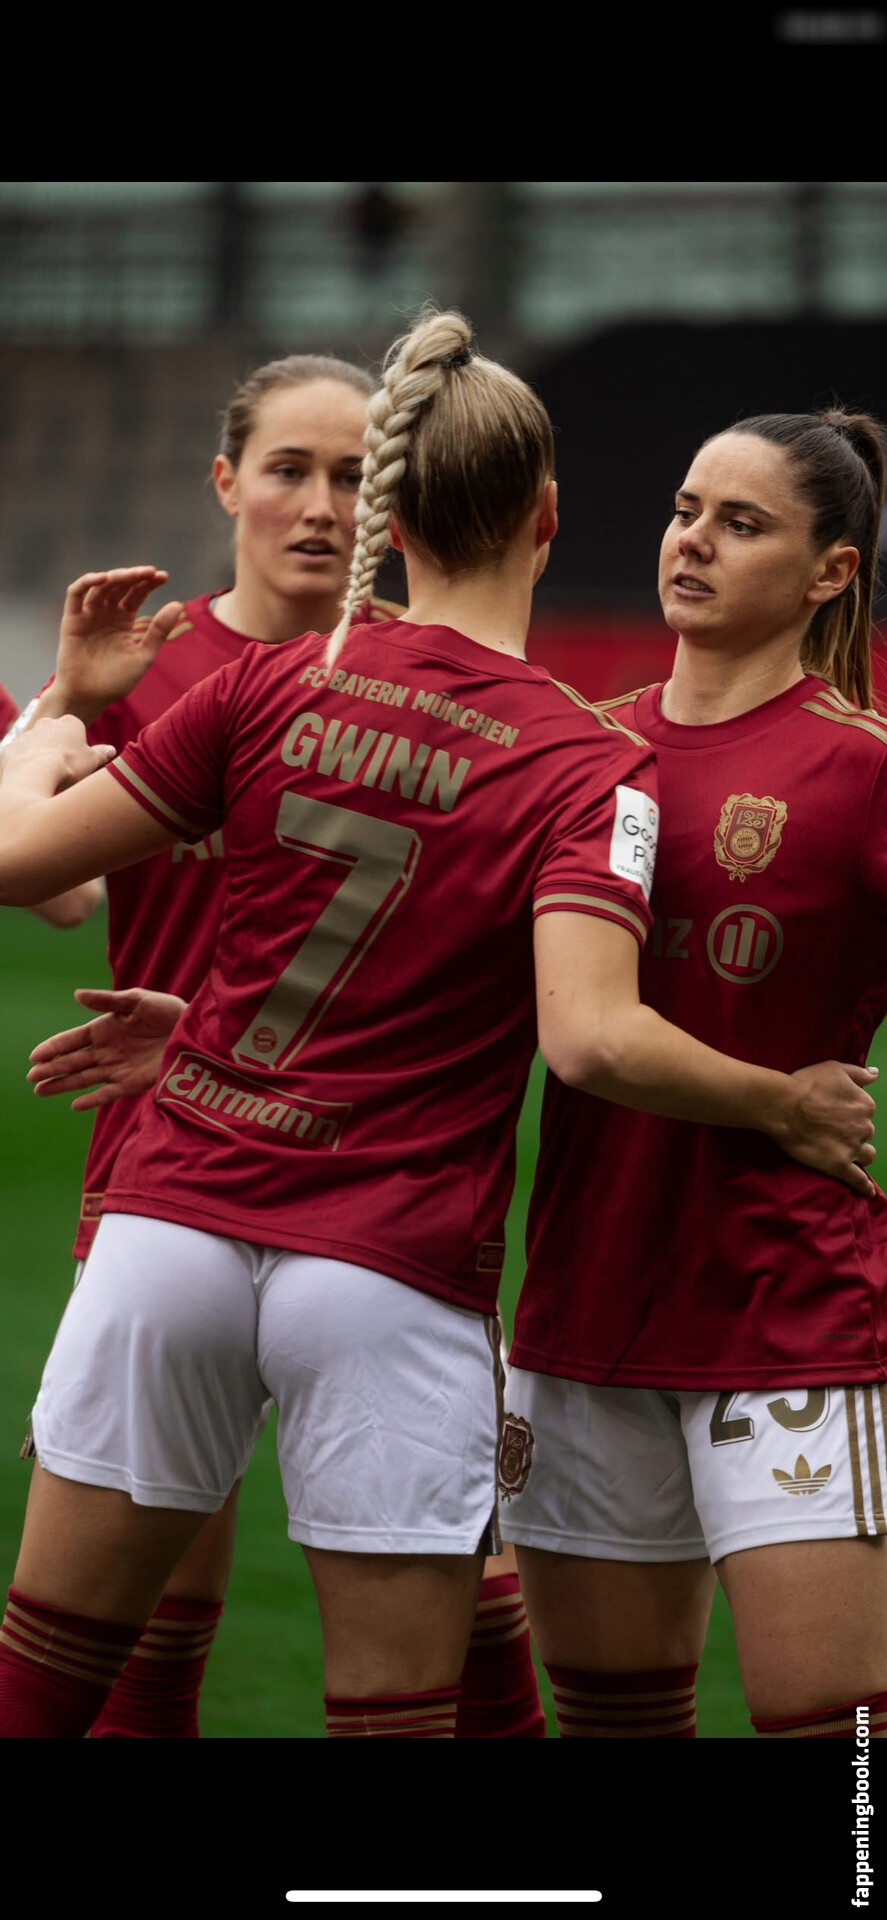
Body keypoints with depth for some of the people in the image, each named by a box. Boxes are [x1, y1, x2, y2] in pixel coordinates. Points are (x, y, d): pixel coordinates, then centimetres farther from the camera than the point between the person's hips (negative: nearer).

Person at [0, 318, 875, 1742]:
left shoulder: (272, 688, 0)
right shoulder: (591, 770, -7)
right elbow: (593, 1039, -22)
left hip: (173, 1220, 3)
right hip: (391, 1277, -3)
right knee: (396, 1712, 5)